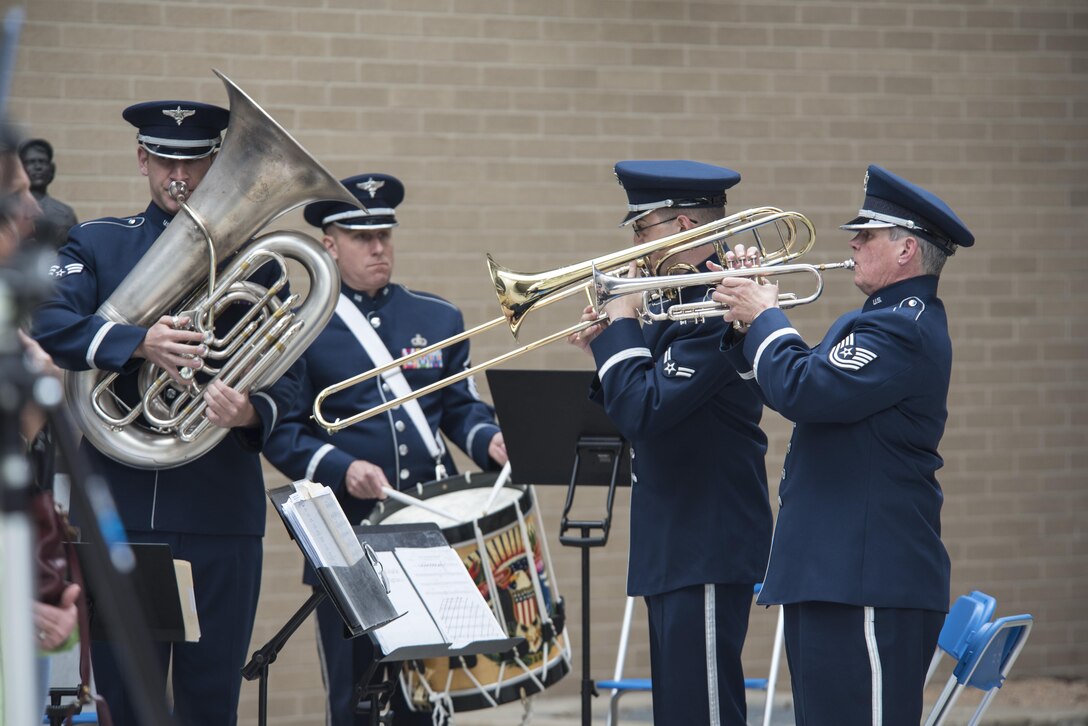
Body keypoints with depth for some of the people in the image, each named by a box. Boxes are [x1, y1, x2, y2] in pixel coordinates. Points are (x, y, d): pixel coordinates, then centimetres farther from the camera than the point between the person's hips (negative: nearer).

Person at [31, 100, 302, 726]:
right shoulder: (96, 245, 11)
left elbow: (288, 375, 4)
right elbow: (48, 325, -8)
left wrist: (253, 411, -19)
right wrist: (139, 343, -23)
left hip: (221, 513, 0)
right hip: (119, 508, 0)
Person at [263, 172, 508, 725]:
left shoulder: (438, 319, 13)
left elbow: (461, 407, 15)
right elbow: (282, 434, -3)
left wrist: (490, 440, -6)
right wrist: (342, 469, -18)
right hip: (347, 536, -3)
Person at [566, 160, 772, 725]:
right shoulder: (686, 299, 15)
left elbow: (645, 413, -25)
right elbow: (652, 408, 18)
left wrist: (621, 327, -12)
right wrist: (607, 350, 5)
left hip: (708, 547, -11)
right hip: (676, 546, 11)